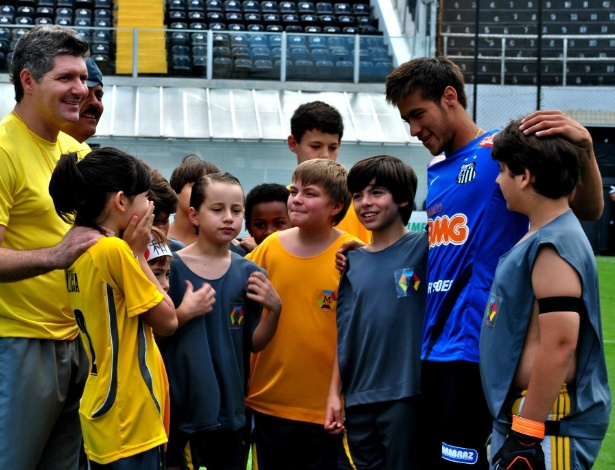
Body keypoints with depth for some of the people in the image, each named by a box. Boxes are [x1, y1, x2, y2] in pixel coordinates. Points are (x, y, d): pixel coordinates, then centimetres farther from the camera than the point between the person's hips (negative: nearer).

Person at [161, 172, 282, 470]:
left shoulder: (248, 273, 2)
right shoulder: (173, 266, -6)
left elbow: (254, 343, 5)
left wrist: (274, 310, -10)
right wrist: (185, 313, -21)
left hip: (227, 402, 3)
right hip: (177, 399, -3)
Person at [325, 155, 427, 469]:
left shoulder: (424, 248, -1)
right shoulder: (353, 262, 11)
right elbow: (344, 334, 12)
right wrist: (334, 393, 7)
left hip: (407, 396, -5)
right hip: (358, 398, 5)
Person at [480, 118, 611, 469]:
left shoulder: (554, 247, -19)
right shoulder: (541, 237, 12)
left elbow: (559, 345, -25)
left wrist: (527, 432, -23)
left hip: (550, 425, -10)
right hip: (521, 413, 10)